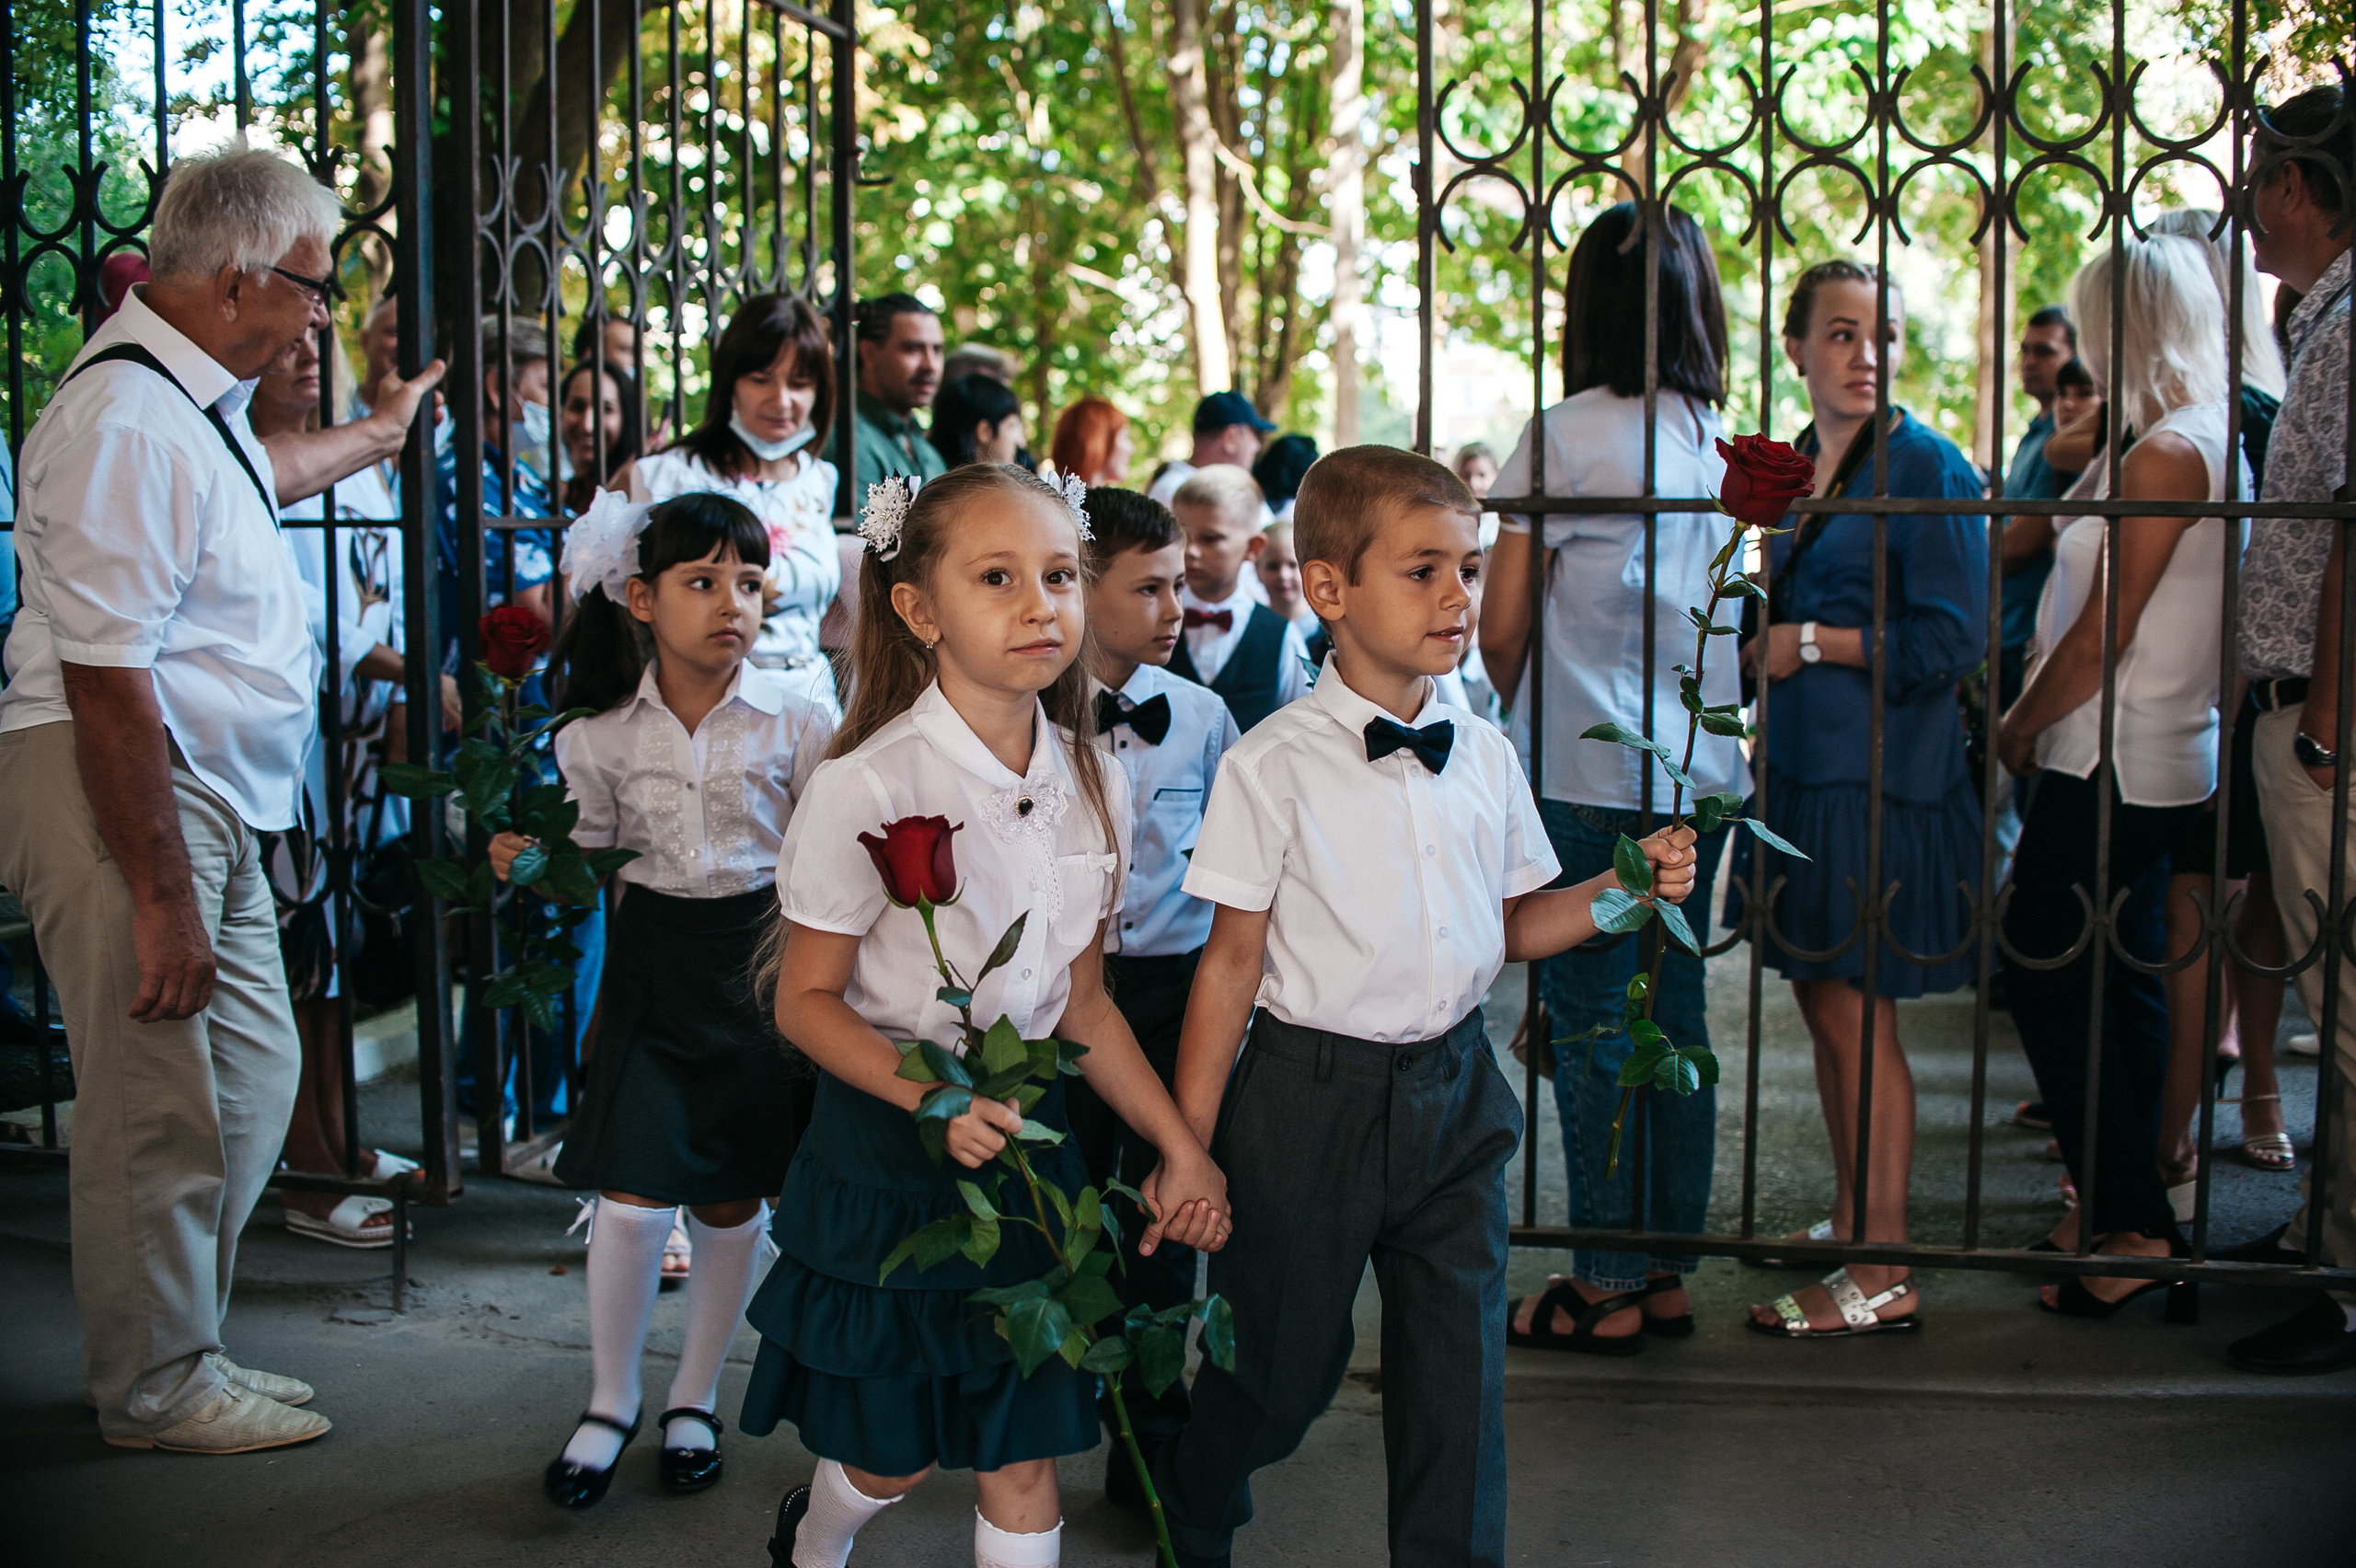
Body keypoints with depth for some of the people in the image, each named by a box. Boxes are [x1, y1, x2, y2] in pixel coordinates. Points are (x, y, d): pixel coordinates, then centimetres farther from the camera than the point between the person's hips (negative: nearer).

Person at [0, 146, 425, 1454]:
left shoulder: (199, 399, 11)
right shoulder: (123, 421, -21)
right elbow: (105, 675, -25)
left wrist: (387, 430, 50)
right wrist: (163, 896, -25)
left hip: (208, 792, 11)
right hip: (120, 793, -11)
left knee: (252, 1067, 16)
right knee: (160, 1105, -2)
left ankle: (179, 1351, 31)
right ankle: (156, 1390, 16)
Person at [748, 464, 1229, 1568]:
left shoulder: (1091, 784, -1)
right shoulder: (867, 787, -19)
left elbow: (1079, 998, 8)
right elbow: (806, 1000, -14)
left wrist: (1180, 1145, 5)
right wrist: (929, 1094, -28)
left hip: (1028, 1134, 4)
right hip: (888, 1151, -4)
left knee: (1024, 1453, 9)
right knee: (895, 1455, 12)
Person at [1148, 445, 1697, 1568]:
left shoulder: (1486, 756, 3)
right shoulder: (1273, 766, -12)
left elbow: (1513, 926, 12)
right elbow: (1233, 958, -10)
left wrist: (1629, 887, -5)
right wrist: (1186, 1146, -10)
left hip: (1455, 1090, 4)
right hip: (1312, 1094, -4)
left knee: (1459, 1370, 9)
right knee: (1278, 1364, 11)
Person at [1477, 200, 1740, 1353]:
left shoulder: (1568, 435, -9)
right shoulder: (1727, 442, 7)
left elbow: (1500, 627, -8)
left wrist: (1526, 714, 10)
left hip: (1591, 780, -6)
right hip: (1702, 773, 6)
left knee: (1592, 1028, 1)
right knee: (1675, 1012, 12)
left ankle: (1609, 1288, 8)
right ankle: (1667, 1271, 20)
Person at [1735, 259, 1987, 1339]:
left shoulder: (1926, 467, -11)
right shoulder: (1796, 462, 13)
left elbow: (1955, 639, -17)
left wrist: (1808, 644, -14)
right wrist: (1760, 647, 9)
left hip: (1878, 776, -8)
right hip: (1801, 768, 8)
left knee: (1855, 1011, -5)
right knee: (1823, 1003, 14)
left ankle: (1883, 1279, 3)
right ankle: (1851, 1222, 28)